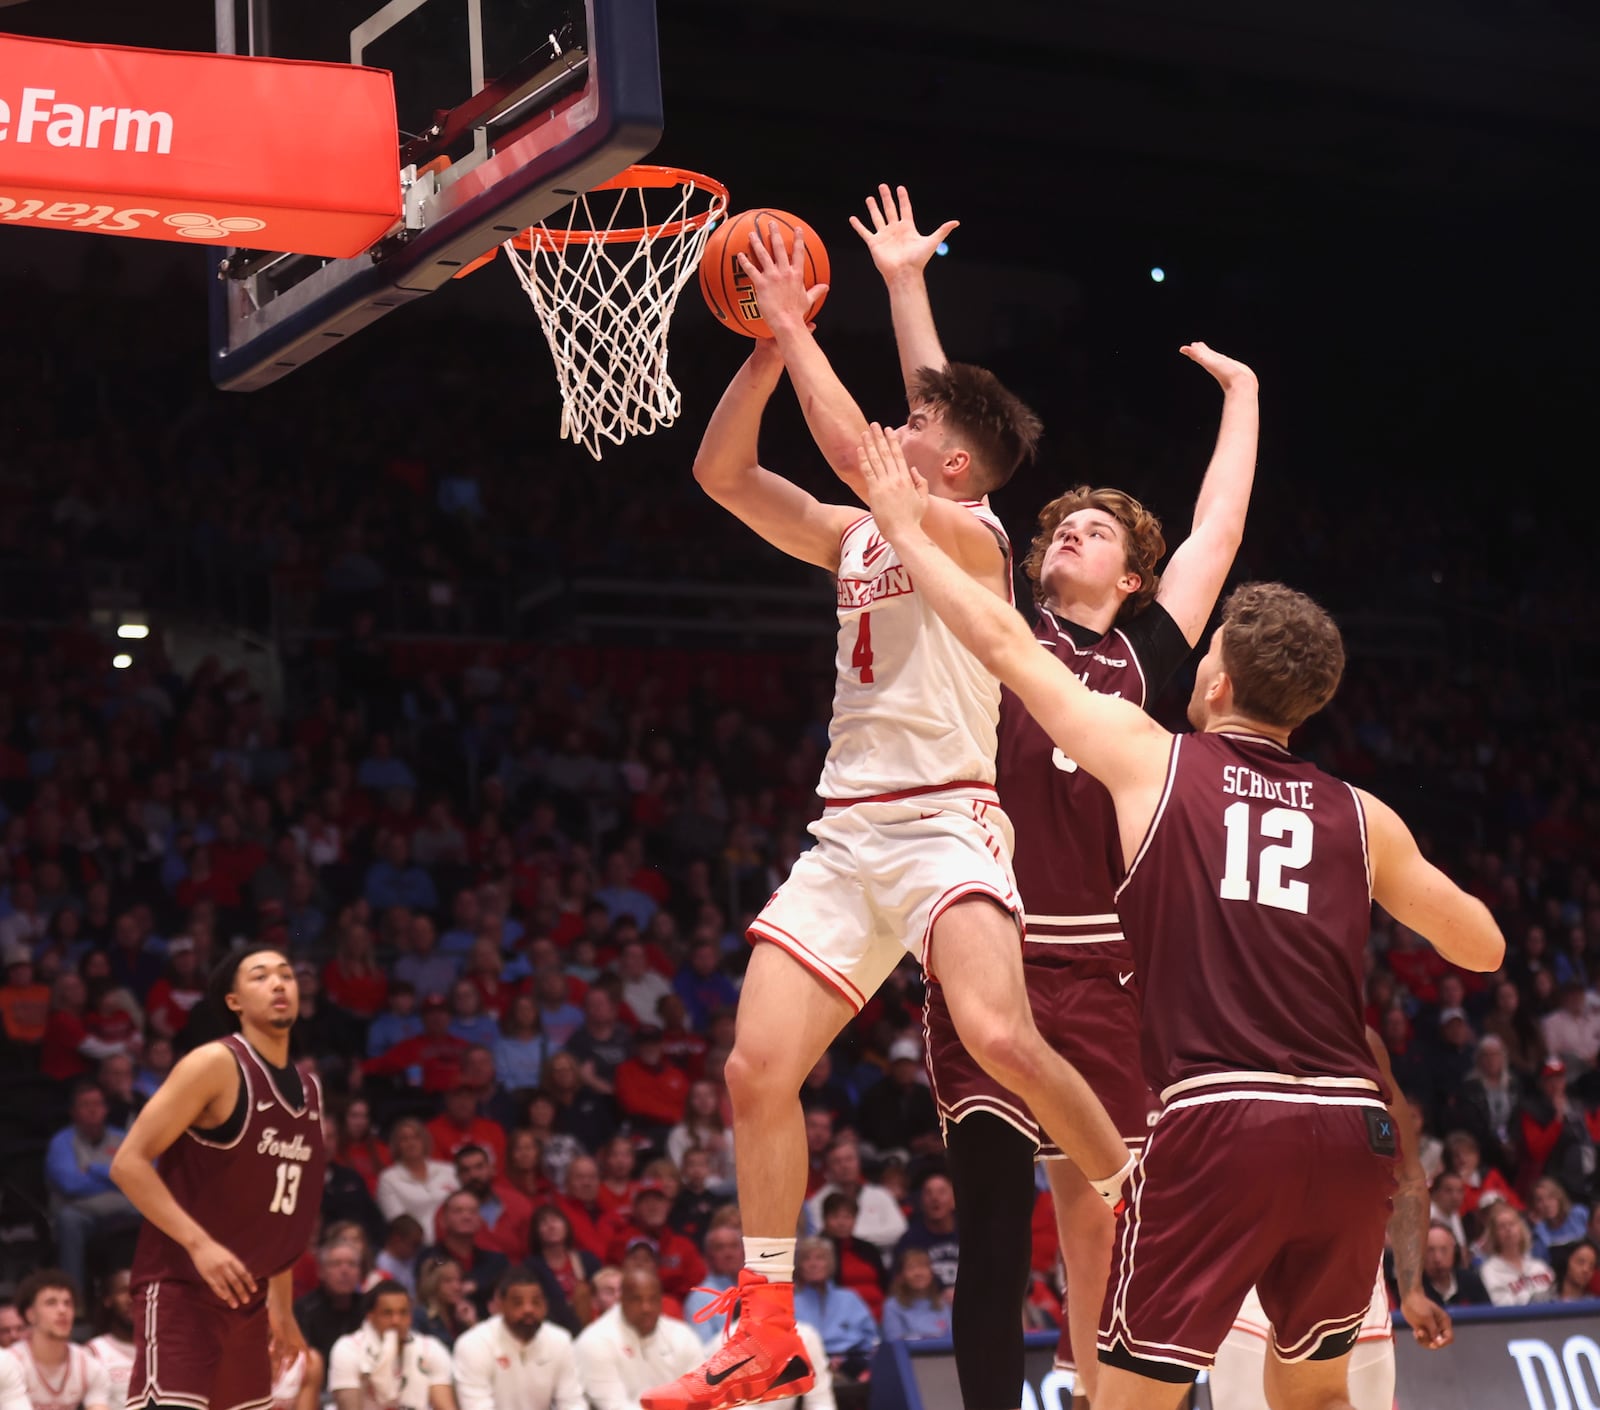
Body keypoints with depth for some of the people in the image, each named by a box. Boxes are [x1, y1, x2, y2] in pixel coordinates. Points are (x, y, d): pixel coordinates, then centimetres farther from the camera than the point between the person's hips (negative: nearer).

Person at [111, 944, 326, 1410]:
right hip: (180, 1286, -8)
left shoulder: (310, 1090, 12)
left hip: (245, 1294, 9)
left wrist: (281, 1307, 21)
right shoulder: (216, 1064, -12)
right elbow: (128, 1162, -16)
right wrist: (199, 1244, -25)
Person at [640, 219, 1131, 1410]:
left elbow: (851, 450, -19)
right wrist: (767, 347, 5)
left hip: (942, 826, -8)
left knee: (998, 1035, -30)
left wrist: (797, 327, -8)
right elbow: (723, 473, 15)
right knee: (757, 1070, -1)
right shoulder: (858, 540, 17)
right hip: (847, 837, 8)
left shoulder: (971, 533, -6)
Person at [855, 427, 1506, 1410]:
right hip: (1352, 1132, 4)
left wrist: (908, 527, 24)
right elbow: (1483, 946, 24)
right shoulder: (1360, 816, 13)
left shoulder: (1153, 760, 5)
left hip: (1219, 1123, -4)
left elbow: (1002, 641, 11)